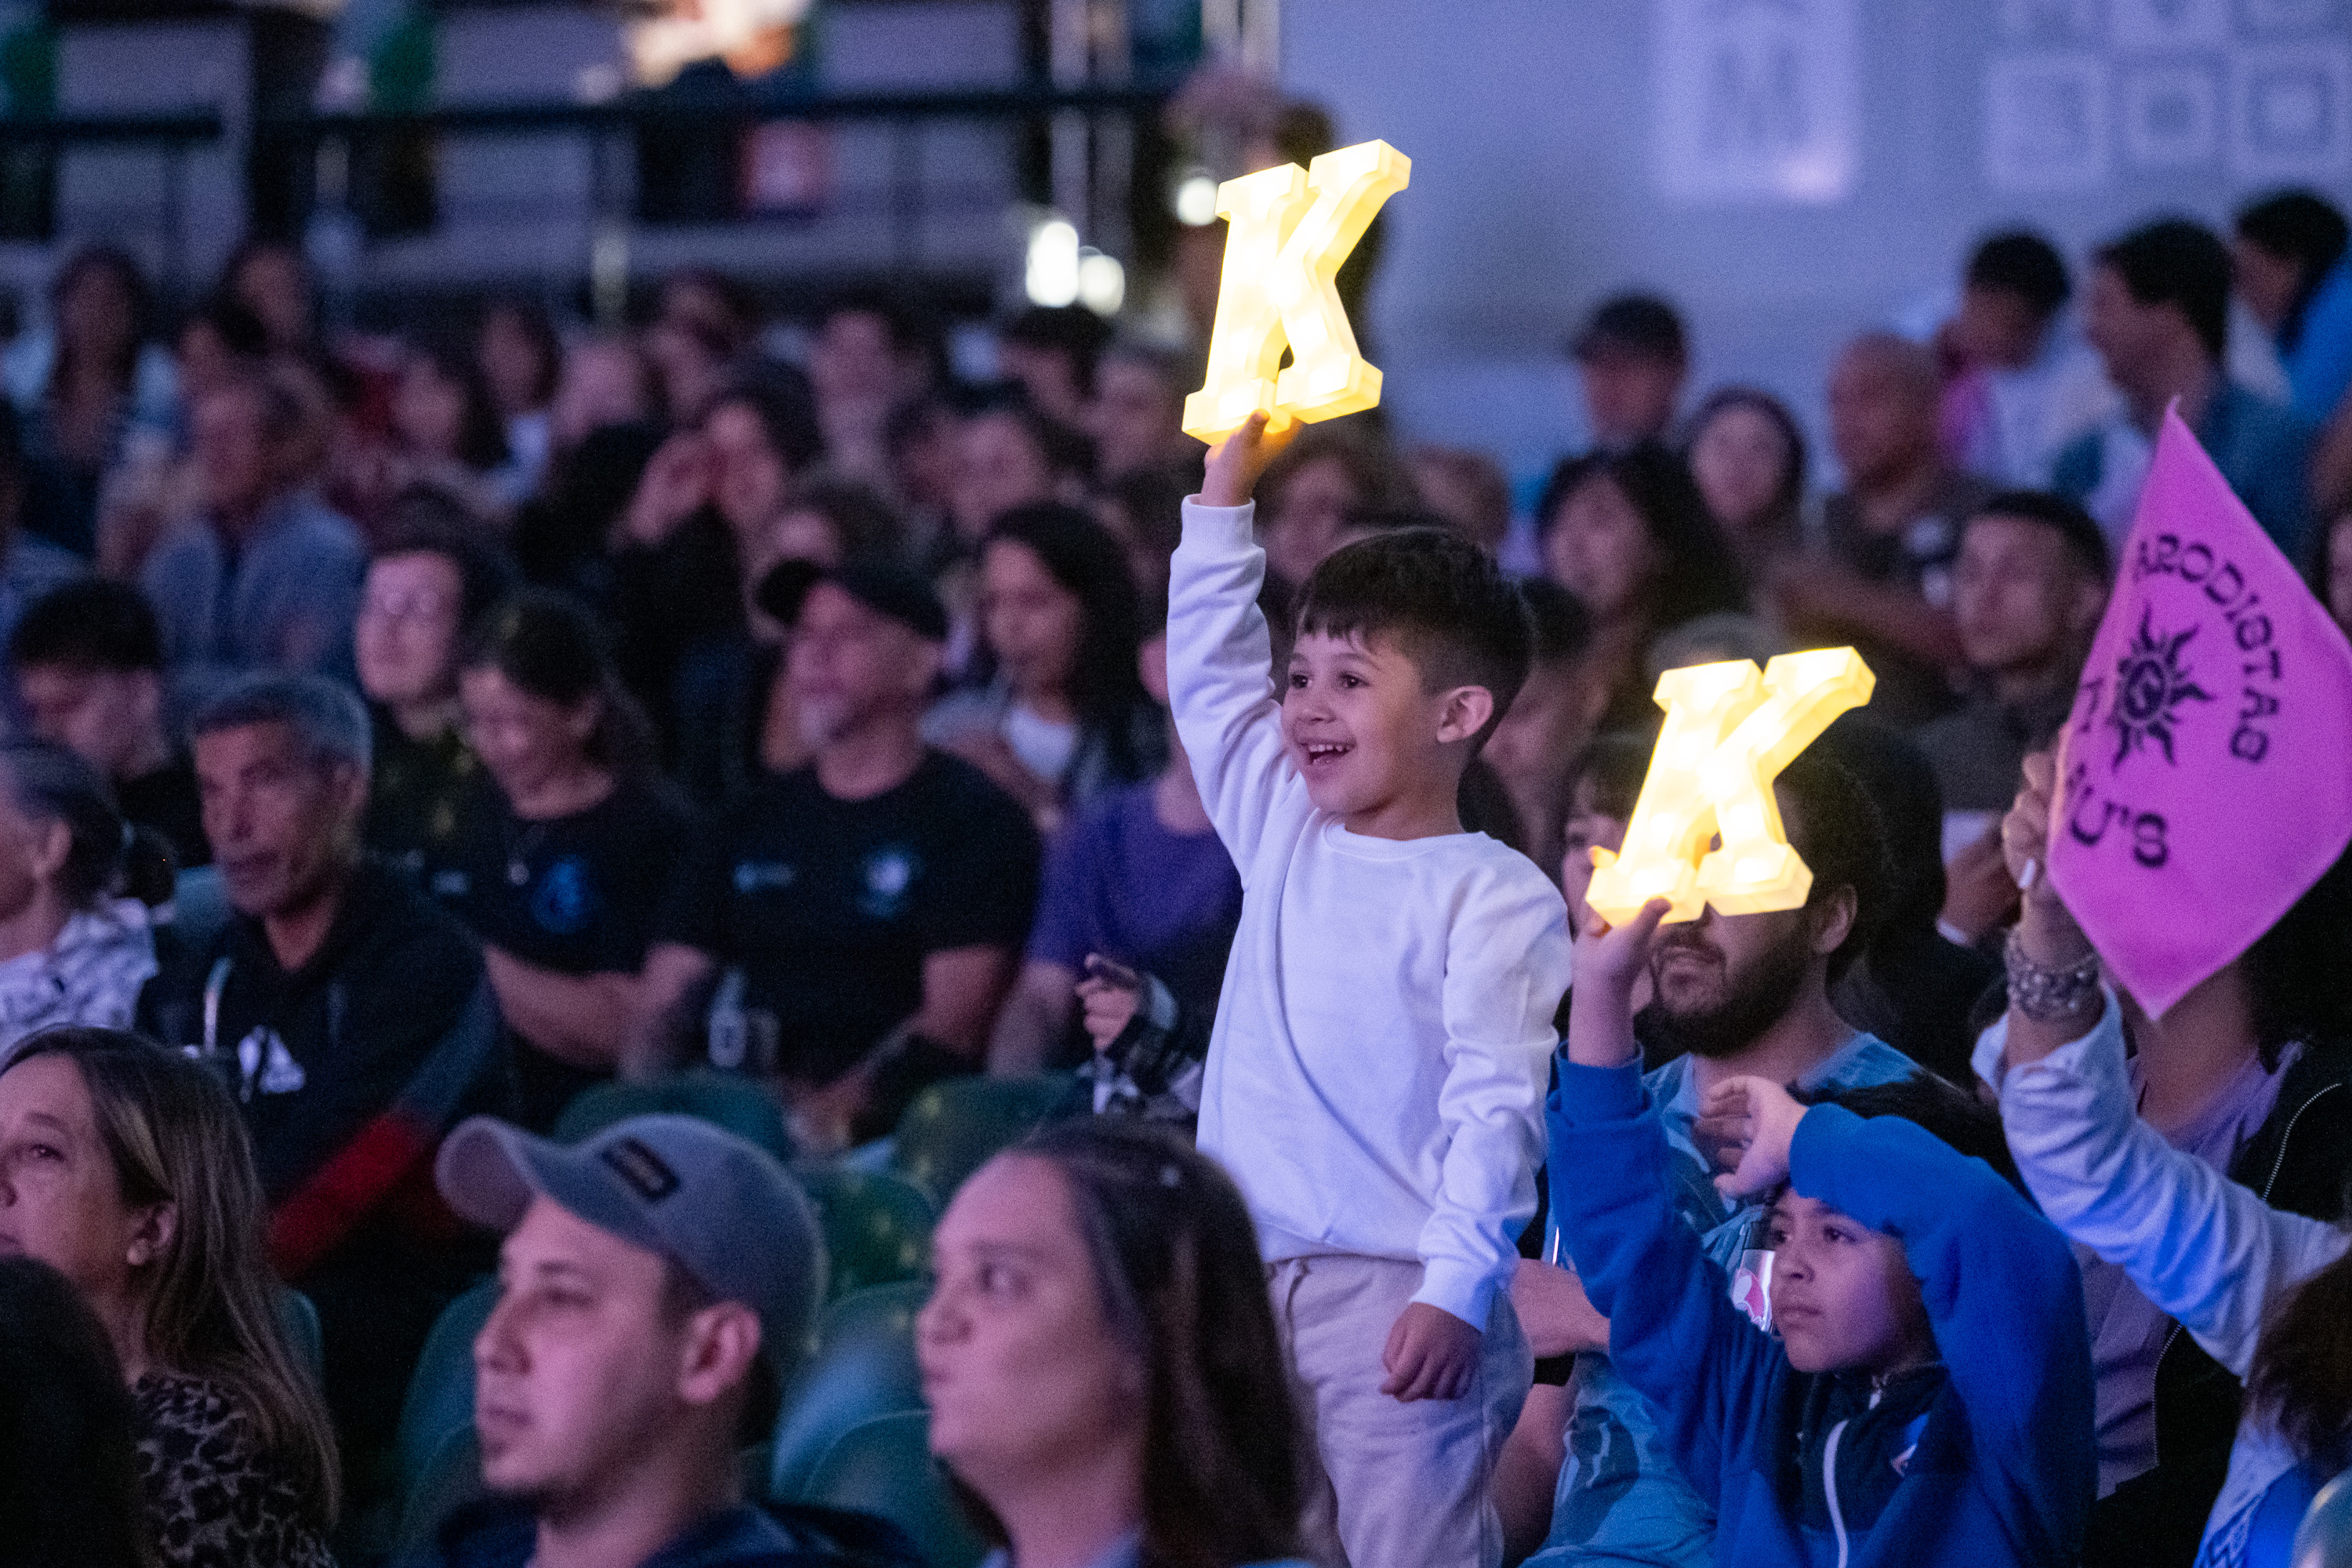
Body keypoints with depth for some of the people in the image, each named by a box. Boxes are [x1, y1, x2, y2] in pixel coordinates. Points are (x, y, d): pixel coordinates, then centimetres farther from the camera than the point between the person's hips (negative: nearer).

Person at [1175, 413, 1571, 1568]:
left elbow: (1496, 1107, -13)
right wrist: (1228, 474, 13)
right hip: (1249, 1277, 7)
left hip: (1401, 1290, -7)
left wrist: (1457, 1291, -21)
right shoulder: (1284, 836, 14)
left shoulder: (1496, 897, -7)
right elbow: (1208, 669, 18)